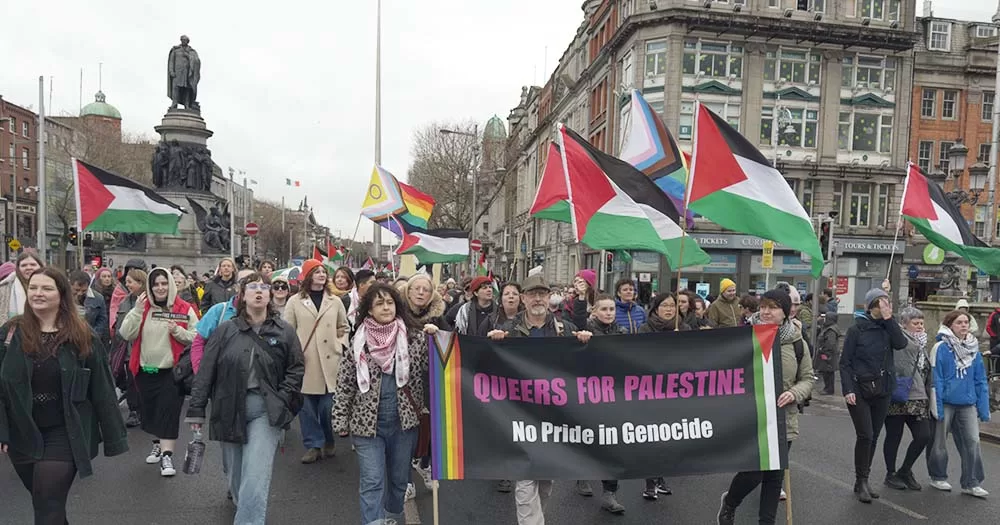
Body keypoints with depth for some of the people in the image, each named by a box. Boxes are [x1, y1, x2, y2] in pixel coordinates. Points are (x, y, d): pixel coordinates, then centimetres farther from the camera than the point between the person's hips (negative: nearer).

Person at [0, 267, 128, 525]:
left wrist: (114, 437, -4)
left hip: (64, 434, -3)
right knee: (45, 504, 18)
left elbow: (102, 391, -5)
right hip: (22, 434, 3)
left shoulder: (82, 339, -7)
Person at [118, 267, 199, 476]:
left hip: (172, 370, -4)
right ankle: (158, 444, 37)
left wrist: (177, 331, -21)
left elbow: (197, 338, -6)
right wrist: (136, 311, -15)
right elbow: (126, 334, -6)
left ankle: (167, 456, -2)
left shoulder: (185, 309, -5)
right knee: (150, 410, 16)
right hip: (145, 370, 4)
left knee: (169, 411, -6)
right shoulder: (142, 307, 4)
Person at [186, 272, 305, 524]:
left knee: (255, 478, -12)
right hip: (230, 409, 2)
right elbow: (206, 371, 1)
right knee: (235, 473, 18)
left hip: (266, 411, -2)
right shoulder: (225, 330, 1)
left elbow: (296, 370, 3)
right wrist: (196, 409, -2)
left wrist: (282, 400, -8)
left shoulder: (285, 331, -1)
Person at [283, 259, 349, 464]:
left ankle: (329, 442, 24)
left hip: (329, 361, 1)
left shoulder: (335, 301, 9)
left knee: (328, 406, 2)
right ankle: (314, 445, 16)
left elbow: (344, 328, 17)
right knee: (307, 407, 3)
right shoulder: (295, 302, 4)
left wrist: (340, 346, 3)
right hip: (304, 362, -1)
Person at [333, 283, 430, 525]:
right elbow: (345, 384, 0)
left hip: (403, 422, 2)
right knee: (372, 482, -2)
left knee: (399, 479, 17)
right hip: (367, 423, -2)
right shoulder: (358, 341, -4)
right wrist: (341, 422, 0)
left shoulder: (414, 337, -3)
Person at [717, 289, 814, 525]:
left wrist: (793, 393, -12)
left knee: (775, 475, 12)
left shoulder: (797, 343, 0)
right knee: (752, 473, -4)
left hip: (783, 419, 3)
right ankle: (729, 503, 27)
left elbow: (807, 378, 8)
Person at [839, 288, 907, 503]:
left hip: (882, 391, 5)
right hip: (859, 390, -5)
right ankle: (861, 481, 5)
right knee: (865, 436, -9)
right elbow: (845, 362, -6)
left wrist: (889, 319, -14)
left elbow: (901, 343, -14)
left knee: (873, 437, 10)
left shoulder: (887, 328, 6)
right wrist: (848, 390, -14)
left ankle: (863, 481, 21)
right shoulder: (857, 329, -6)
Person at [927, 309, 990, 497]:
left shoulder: (974, 349, 5)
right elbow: (936, 378, -11)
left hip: (968, 403, 4)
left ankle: (972, 483, 12)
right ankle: (938, 477, 24)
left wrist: (984, 407, 4)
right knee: (940, 442, 9)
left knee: (972, 441, 1)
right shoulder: (941, 348, -10)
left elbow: (980, 380, 8)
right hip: (946, 402, -4)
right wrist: (936, 406, -13)